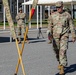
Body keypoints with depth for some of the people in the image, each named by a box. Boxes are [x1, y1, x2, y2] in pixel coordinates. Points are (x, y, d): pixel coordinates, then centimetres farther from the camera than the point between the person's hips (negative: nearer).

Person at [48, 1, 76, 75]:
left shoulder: (67, 15, 0)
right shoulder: (53, 15, 5)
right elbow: (50, 26, 9)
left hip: (64, 35, -3)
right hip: (55, 35, 3)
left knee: (63, 51, -13)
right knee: (57, 51, 10)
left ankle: (62, 68, -12)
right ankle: (60, 62, 38)